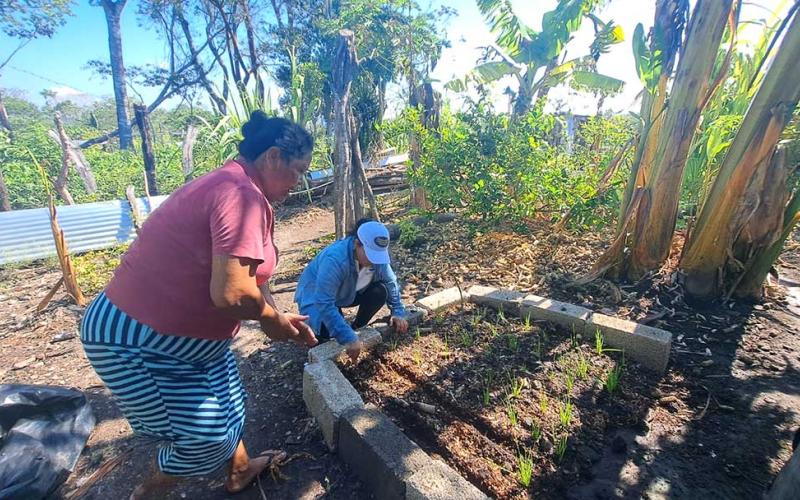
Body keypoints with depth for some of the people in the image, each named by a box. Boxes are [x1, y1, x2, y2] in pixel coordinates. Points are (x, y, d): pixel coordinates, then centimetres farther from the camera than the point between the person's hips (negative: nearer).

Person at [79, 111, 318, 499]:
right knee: (204, 437, 6)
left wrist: (280, 319, 7)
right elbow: (231, 292, -35)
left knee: (226, 404, 22)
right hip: (136, 340, -10)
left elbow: (244, 272, 12)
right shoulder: (242, 195, -27)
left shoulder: (231, 186, 8)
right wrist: (271, 317, -14)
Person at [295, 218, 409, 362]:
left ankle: (356, 328, 7)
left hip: (348, 293, 6)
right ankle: (317, 333, 5)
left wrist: (398, 313, -14)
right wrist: (348, 338, -46)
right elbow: (325, 304, -44)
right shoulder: (334, 259, -42)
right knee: (327, 329, -33)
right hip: (316, 298, -5)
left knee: (380, 291, -16)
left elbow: (391, 282, -5)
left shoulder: (378, 254, -21)